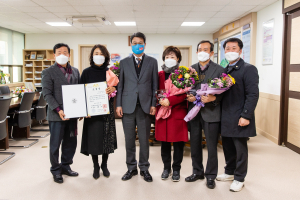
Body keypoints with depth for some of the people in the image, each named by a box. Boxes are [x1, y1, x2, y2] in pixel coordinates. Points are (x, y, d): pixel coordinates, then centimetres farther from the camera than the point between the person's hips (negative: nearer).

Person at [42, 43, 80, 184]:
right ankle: (55, 170, 22)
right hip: (56, 115, -5)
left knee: (71, 142, 13)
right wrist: (58, 110, -19)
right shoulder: (48, 72, -2)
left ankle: (66, 166, 31)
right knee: (55, 144, 6)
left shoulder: (75, 72, 12)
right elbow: (47, 94, -9)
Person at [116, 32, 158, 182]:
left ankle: (144, 168, 21)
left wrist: (153, 104, -2)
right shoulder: (124, 62, 9)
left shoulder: (152, 62, 7)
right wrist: (118, 104, 0)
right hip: (128, 106, 1)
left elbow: (155, 85, 5)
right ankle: (131, 168, 23)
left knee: (144, 139, 6)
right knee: (129, 140, 8)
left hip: (145, 106, -1)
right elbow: (120, 85, 7)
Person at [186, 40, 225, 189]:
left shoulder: (219, 70, -2)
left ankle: (210, 176, 23)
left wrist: (213, 98, -23)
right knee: (195, 145, 15)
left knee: (212, 147, 5)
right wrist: (188, 97, -9)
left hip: (211, 112, -4)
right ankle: (197, 172, 33)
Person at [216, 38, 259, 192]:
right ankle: (230, 172, 35)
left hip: (239, 119, -6)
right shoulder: (224, 70, 13)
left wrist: (246, 116, -20)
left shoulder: (248, 69, -8)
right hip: (225, 118, 7)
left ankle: (239, 178, 21)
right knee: (228, 147, 17)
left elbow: (253, 95, -15)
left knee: (240, 149, 6)